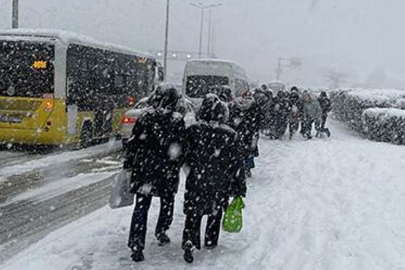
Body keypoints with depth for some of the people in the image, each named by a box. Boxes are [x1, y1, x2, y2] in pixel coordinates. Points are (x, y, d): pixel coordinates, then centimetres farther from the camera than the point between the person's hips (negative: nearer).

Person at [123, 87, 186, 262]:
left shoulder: (146, 117, -1)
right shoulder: (177, 120, -8)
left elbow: (133, 143, 2)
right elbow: (178, 149, -10)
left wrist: (128, 165, 10)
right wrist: (175, 171, 0)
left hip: (143, 168, 2)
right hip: (166, 171, -2)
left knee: (141, 206, 4)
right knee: (167, 202, 22)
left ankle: (136, 244, -1)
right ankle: (161, 233, 35)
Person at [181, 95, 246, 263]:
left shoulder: (193, 131, -10)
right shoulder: (230, 135, -11)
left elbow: (185, 156, -1)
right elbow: (236, 164, -6)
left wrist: (189, 171, 19)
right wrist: (239, 189, 1)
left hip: (196, 181, 0)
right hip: (220, 185, 1)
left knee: (193, 213, 9)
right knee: (215, 212, 21)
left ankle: (189, 241, -11)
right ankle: (211, 241, 34)